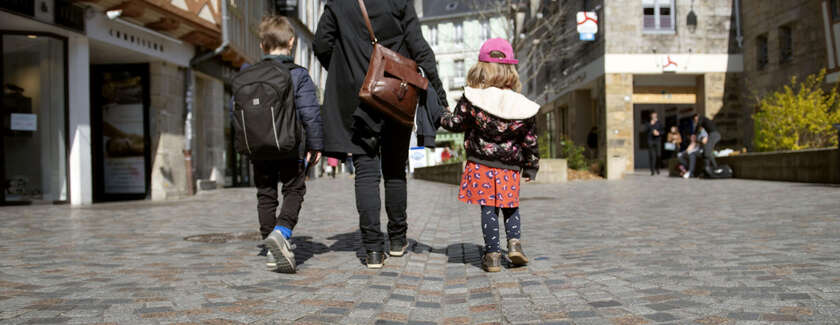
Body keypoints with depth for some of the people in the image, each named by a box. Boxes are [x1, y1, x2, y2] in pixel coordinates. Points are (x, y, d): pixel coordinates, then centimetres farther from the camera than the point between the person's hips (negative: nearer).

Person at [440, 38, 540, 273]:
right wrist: (531, 167, 15)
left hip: (481, 165, -1)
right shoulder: (523, 106, -3)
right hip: (509, 169, 1)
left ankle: (493, 254, 6)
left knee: (488, 209, 6)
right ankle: (514, 242, 6)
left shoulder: (472, 99, -8)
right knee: (510, 208, 20)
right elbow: (530, 140, 3)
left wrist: (444, 116, 25)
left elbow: (456, 123, 2)